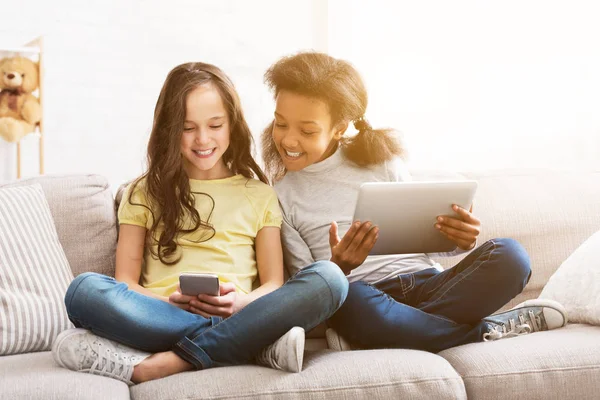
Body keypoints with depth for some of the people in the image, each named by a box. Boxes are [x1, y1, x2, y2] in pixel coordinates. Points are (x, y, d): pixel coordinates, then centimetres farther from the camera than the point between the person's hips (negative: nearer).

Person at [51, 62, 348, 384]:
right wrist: (170, 304, -13)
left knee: (329, 278, -28)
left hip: (240, 320, 1)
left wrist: (241, 303, -12)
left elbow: (274, 285, 11)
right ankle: (255, 345, -30)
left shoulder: (259, 195, 20)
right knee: (85, 290, -30)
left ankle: (165, 363, -31)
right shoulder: (145, 193, 18)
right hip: (161, 319, 0)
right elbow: (125, 284, 9)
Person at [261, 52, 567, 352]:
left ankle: (362, 335, -23)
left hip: (427, 283, 3)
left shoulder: (382, 161, 10)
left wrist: (459, 241, -8)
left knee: (508, 255, -24)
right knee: (353, 301, -40)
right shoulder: (280, 197, 7)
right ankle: (487, 331, -16)